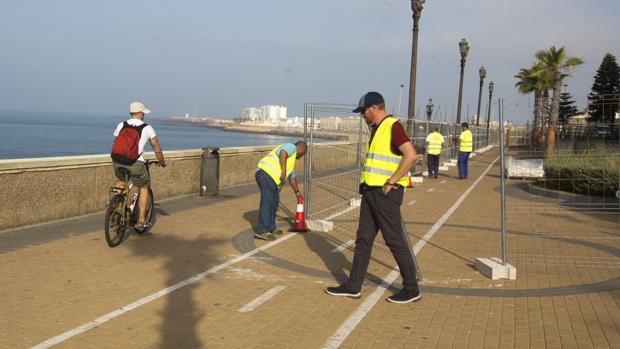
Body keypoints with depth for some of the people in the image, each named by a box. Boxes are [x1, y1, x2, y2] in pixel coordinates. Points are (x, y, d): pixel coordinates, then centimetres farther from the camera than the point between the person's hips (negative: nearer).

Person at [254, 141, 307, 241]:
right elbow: (283, 153, -18)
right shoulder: (291, 147, 4)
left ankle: (270, 228, 27)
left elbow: (292, 176, 44)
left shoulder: (291, 159, 34)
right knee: (267, 203, -13)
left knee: (274, 201, 18)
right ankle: (261, 231, -16)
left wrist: (297, 192, 51)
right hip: (266, 174, -10)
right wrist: (283, 170, -28)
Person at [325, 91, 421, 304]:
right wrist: (366, 184, 16)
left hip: (386, 193, -9)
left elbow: (411, 156, -22)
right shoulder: (376, 129, 17)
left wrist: (391, 182, -19)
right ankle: (353, 286, 18)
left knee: (395, 241, -2)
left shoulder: (392, 126, -12)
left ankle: (411, 289, 11)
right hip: (370, 191, 10)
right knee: (363, 239, 11)